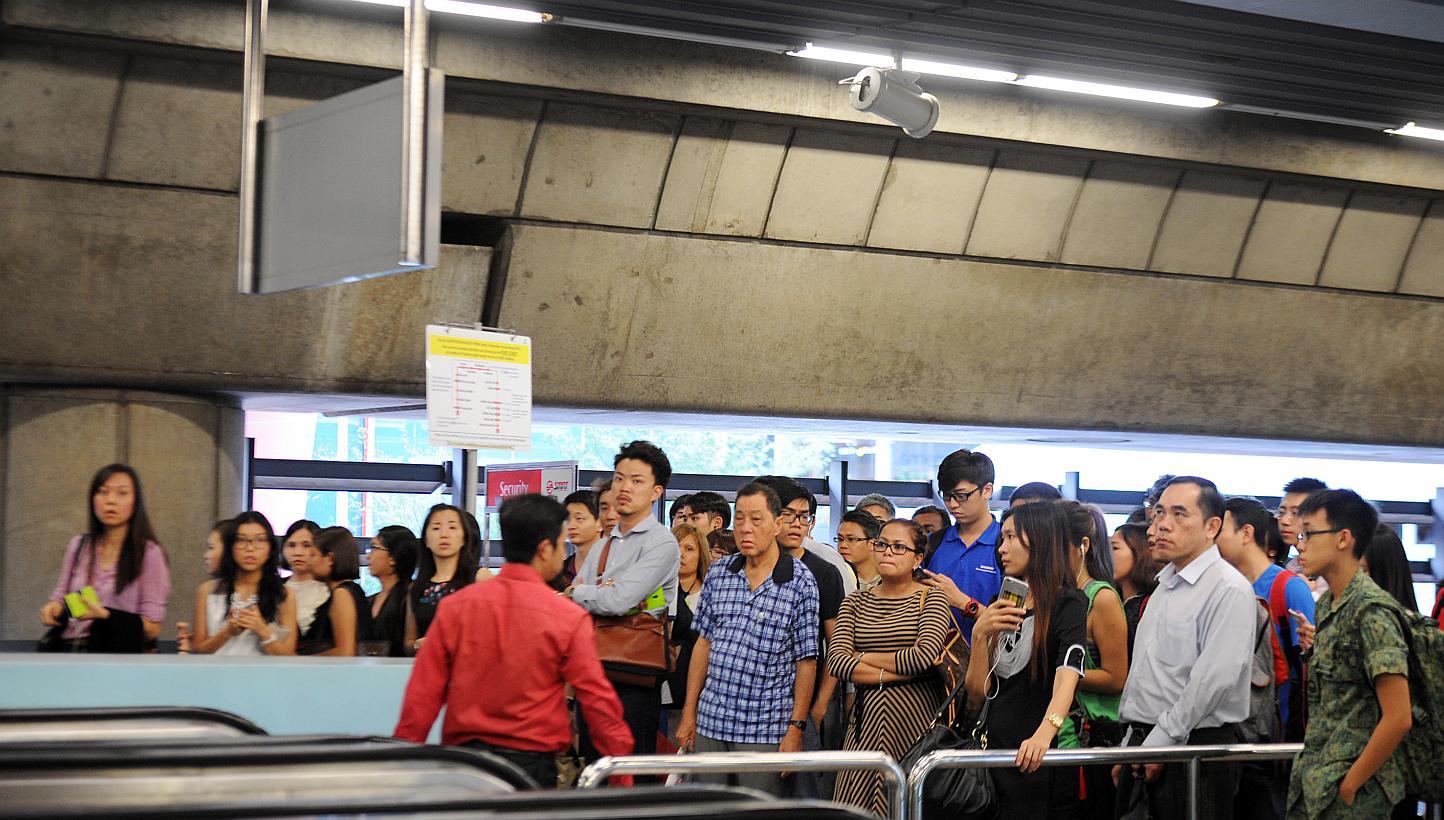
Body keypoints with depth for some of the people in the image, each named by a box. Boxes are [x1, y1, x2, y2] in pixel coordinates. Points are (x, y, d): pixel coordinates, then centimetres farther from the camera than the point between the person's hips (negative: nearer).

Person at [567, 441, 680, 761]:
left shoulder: (661, 543, -8)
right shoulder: (603, 546, 17)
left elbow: (619, 600, -19)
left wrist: (575, 593, -2)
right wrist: (599, 595, -10)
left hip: (633, 681, -7)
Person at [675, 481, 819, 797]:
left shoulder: (800, 583, -5)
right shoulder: (718, 575, 8)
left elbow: (806, 661, -5)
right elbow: (704, 643, 13)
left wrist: (796, 728, -9)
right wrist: (689, 713, 10)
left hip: (765, 729, -4)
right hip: (710, 722, 4)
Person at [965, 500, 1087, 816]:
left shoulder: (1068, 604, -8)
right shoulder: (1001, 607, 14)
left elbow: (1067, 677, -25)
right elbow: (977, 692, 8)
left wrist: (1044, 733, -43)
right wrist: (980, 634, -8)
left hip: (1036, 763, -6)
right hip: (992, 750, 6)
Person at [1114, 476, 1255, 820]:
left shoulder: (1228, 589, -11)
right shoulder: (1165, 586, 18)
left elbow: (1215, 680, -19)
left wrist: (1160, 743, -16)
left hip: (1196, 748, -8)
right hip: (1146, 748, 8)